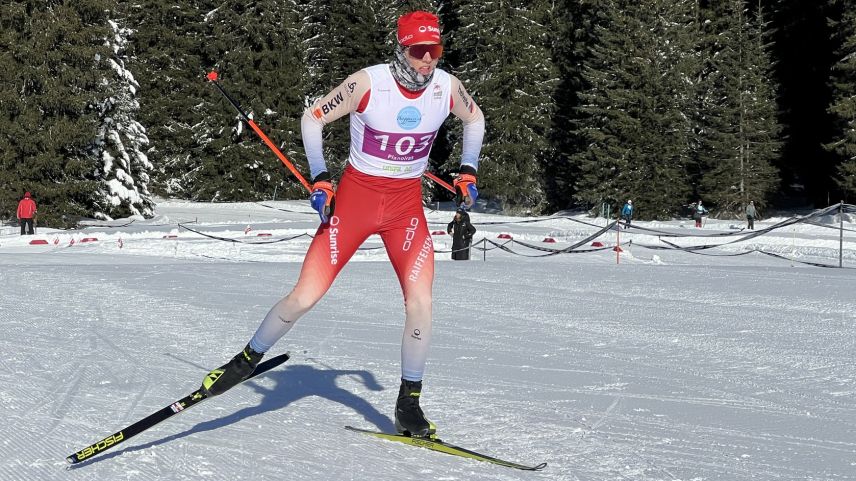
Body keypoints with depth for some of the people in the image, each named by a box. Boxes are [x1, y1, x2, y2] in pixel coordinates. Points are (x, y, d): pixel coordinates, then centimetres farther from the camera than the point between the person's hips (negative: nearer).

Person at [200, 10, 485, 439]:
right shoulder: (367, 83, -18)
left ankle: (408, 406, 3)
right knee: (305, 297, -6)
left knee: (420, 302, -13)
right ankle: (248, 359, 19)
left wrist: (468, 171, 7)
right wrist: (319, 179, -13)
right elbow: (312, 118, -6)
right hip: (355, 196, -2)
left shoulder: (447, 87, -8)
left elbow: (474, 118, 16)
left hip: (407, 204, 3)